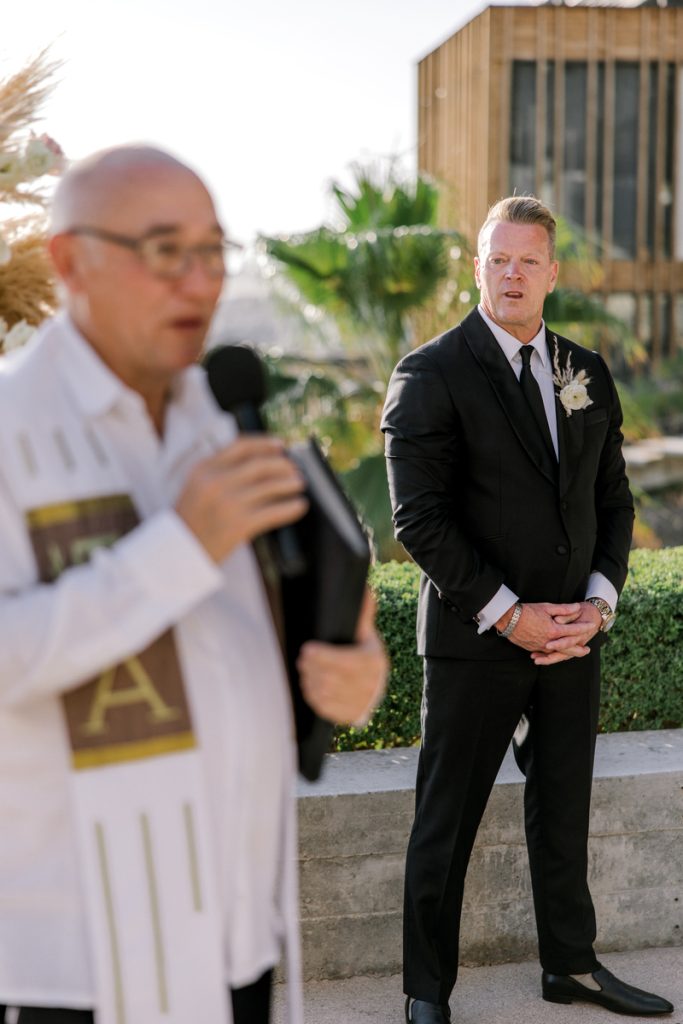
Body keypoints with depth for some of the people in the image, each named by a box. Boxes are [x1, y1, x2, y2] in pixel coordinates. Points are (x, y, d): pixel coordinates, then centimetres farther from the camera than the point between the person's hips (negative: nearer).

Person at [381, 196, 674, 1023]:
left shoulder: (588, 375, 9)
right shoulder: (431, 376, -8)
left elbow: (613, 499, 12)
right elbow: (419, 519, -14)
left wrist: (600, 600, -4)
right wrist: (508, 615, -16)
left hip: (573, 635, 5)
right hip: (475, 640, -5)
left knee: (563, 809, 17)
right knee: (447, 821, 6)